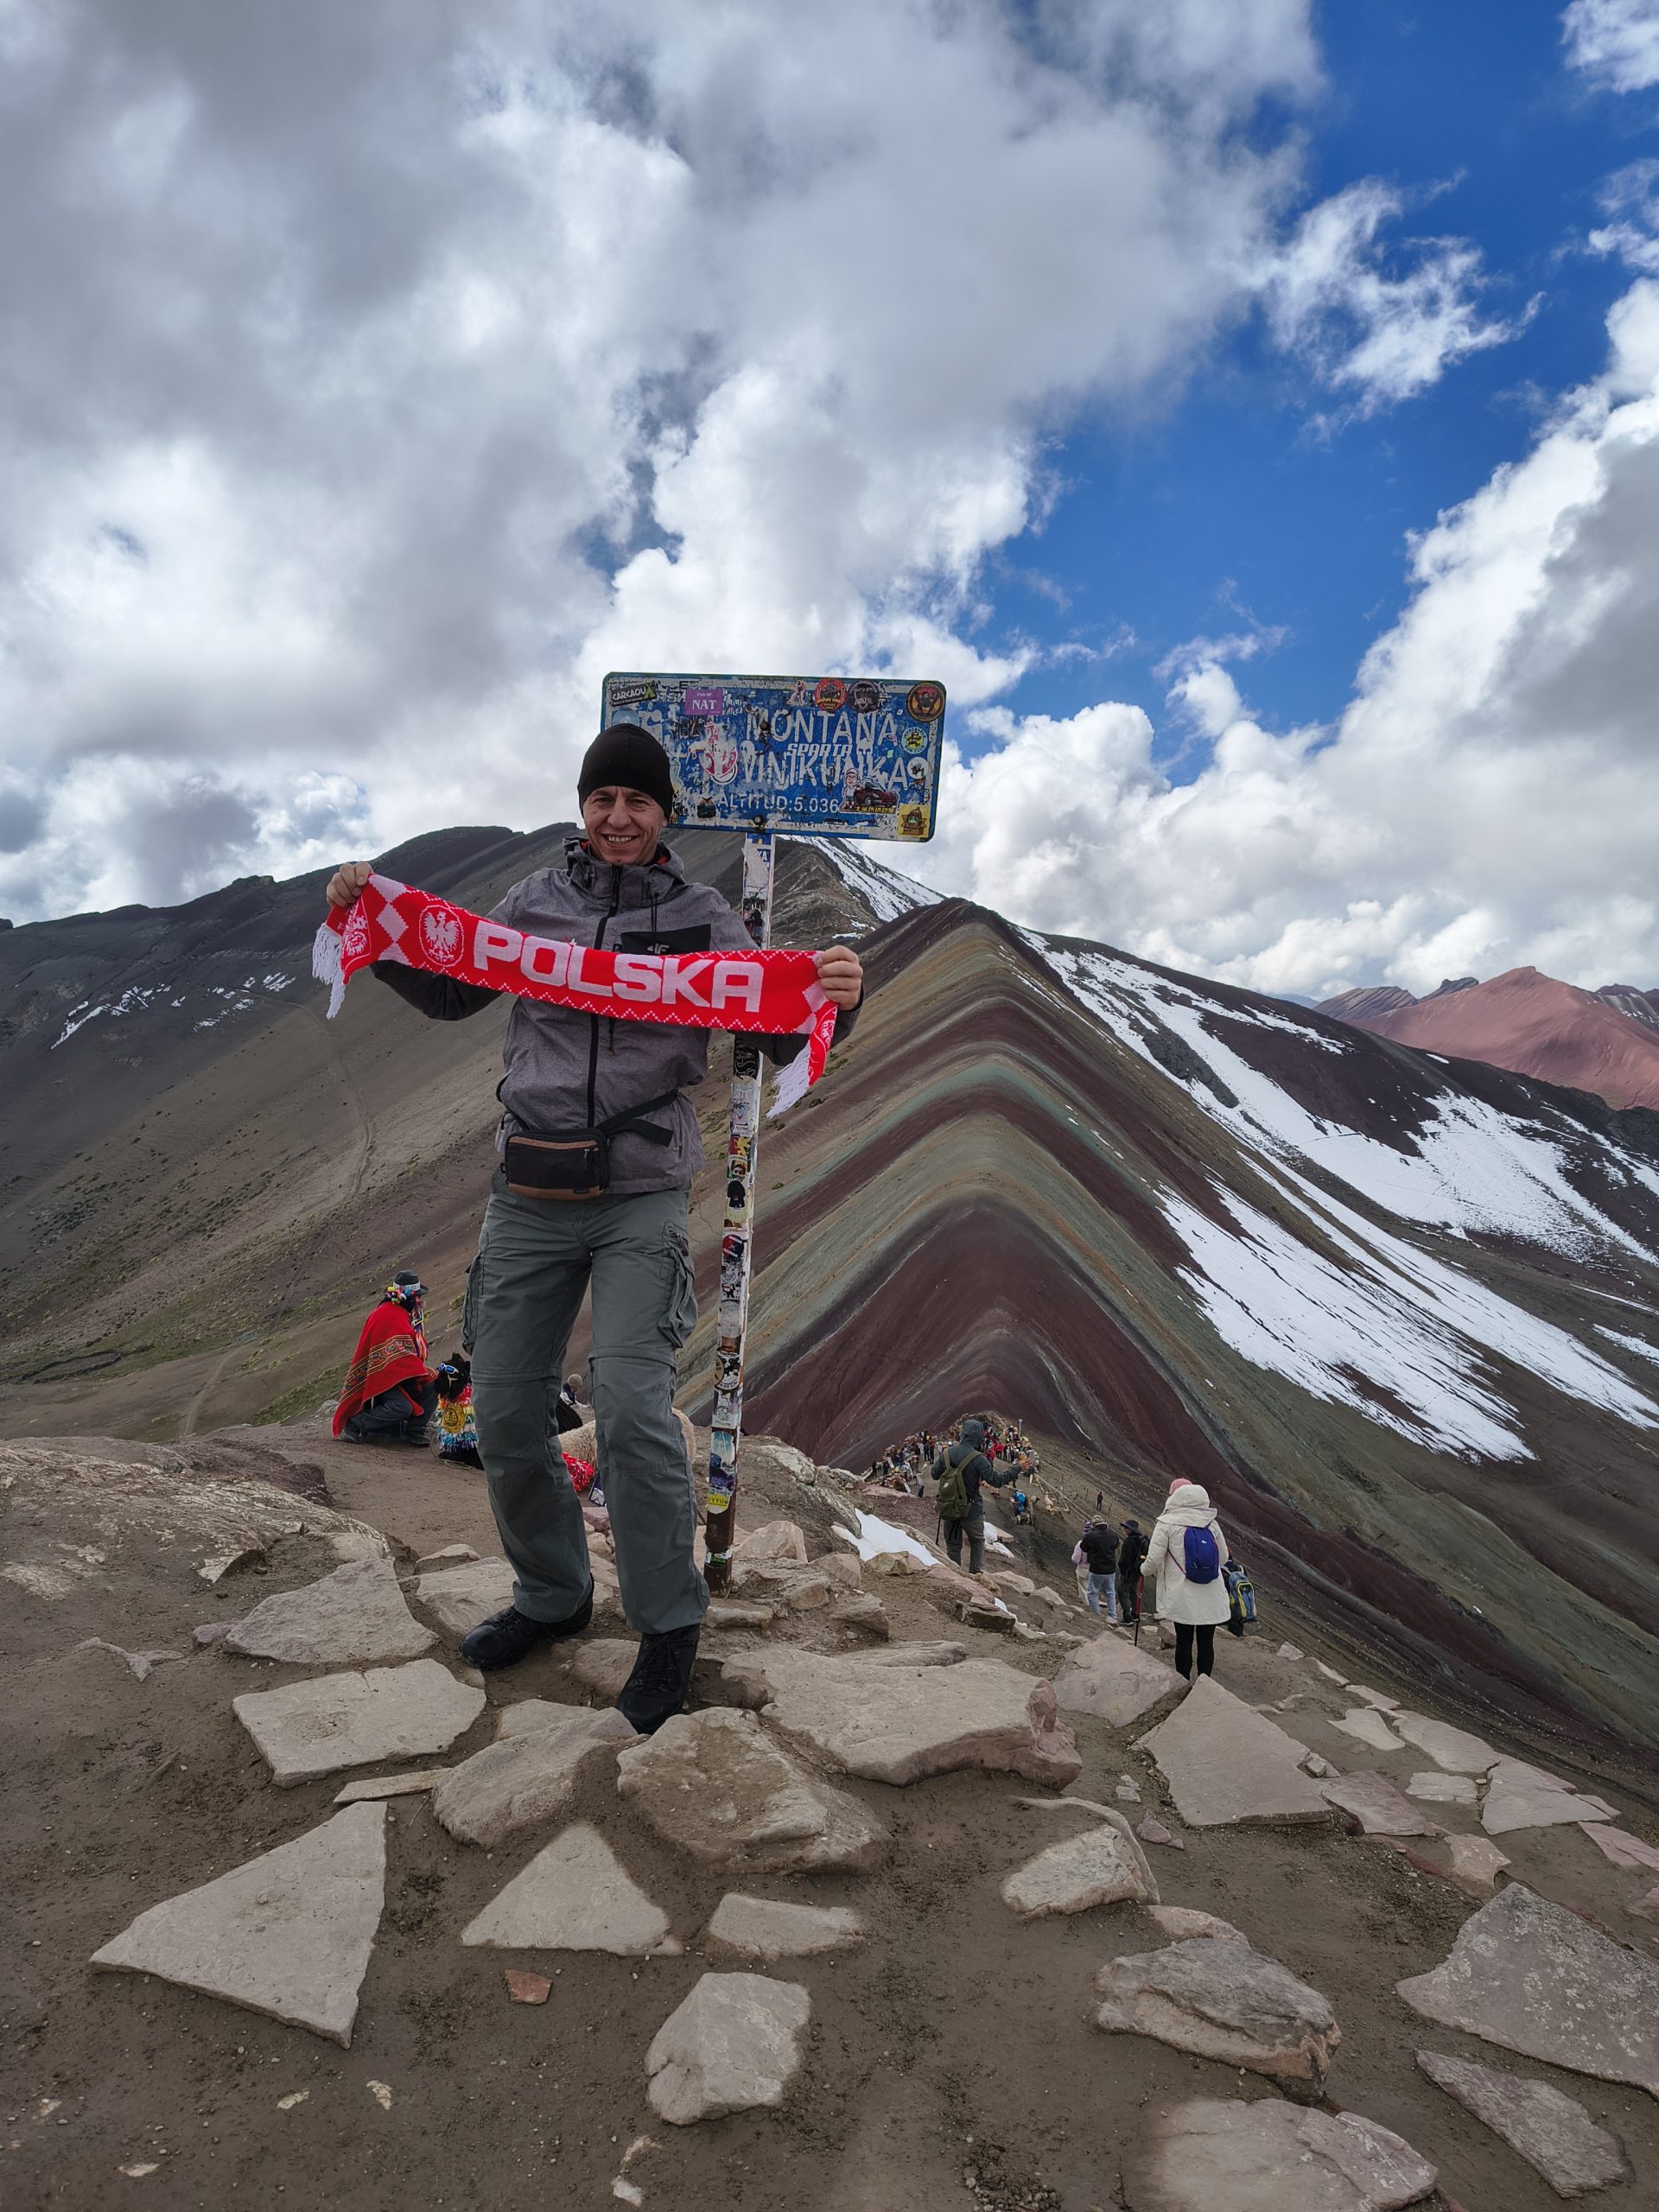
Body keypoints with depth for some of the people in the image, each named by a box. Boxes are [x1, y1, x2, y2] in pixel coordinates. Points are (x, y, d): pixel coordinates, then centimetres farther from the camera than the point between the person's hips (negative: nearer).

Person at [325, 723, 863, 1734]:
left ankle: (671, 1623, 8)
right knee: (507, 1413, 8)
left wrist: (835, 999, -25)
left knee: (631, 1406, -14)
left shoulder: (703, 919, 1)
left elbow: (781, 1037, -4)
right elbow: (450, 993, 21)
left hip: (642, 1200, -4)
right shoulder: (535, 902, 9)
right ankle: (553, 1595, 31)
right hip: (530, 1195, 4)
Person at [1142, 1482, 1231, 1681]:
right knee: (1206, 1643, 11)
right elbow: (1224, 1558, 12)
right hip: (1212, 1598, 3)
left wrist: (1145, 1570, 10)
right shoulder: (1211, 1523, 3)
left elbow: (1154, 1560, -11)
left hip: (1184, 1598, -3)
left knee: (1184, 1642, 9)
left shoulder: (1167, 1523, -9)